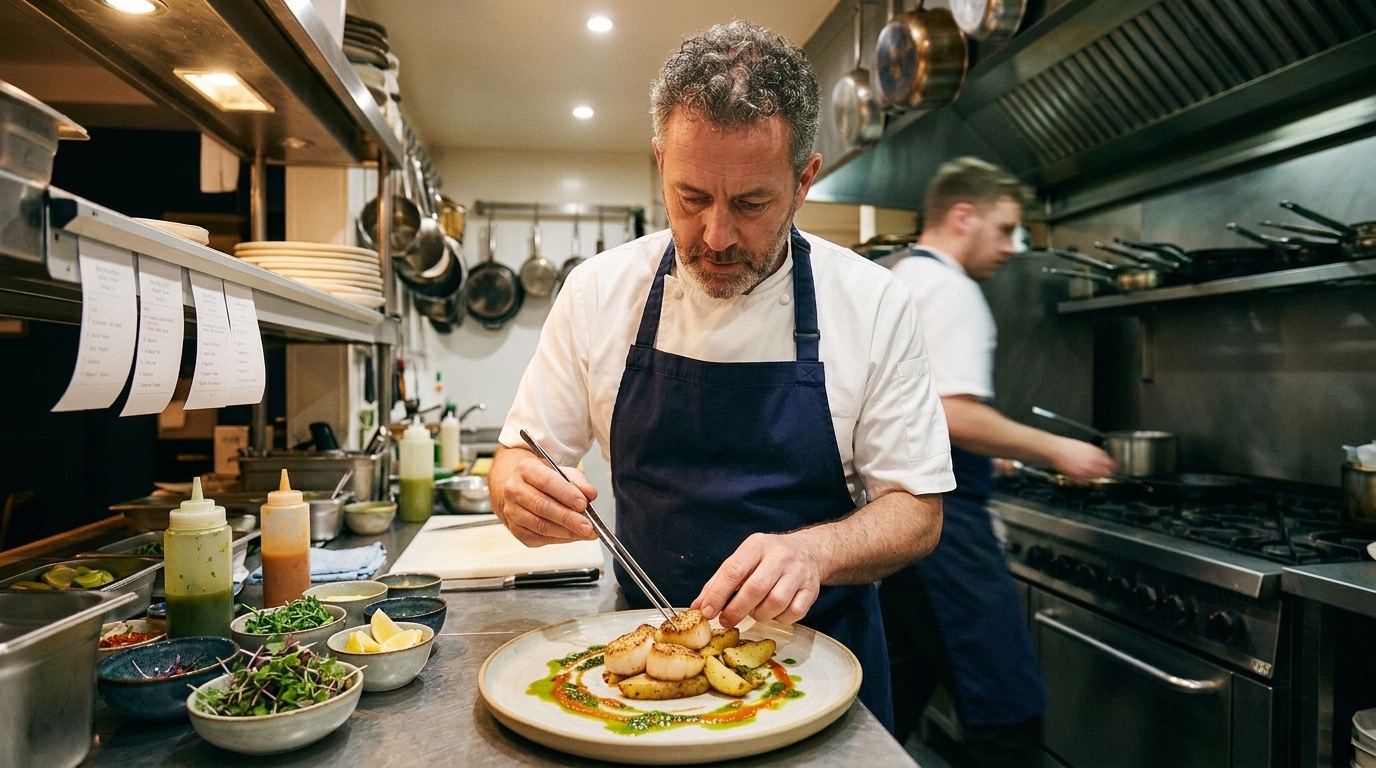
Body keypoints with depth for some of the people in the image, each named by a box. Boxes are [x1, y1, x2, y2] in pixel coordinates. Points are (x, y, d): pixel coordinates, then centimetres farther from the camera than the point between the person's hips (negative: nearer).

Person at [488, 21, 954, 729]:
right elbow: (522, 455, -2)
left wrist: (811, 551, -30)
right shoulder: (598, 292, -10)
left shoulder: (872, 304, -14)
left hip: (816, 649, 0)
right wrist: (518, 491, -26)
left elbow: (916, 512, -10)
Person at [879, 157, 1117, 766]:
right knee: (1010, 707, -5)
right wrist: (1053, 449, -11)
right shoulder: (949, 287, -11)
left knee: (903, 688, 19)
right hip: (939, 511, -10)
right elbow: (954, 415, -22)